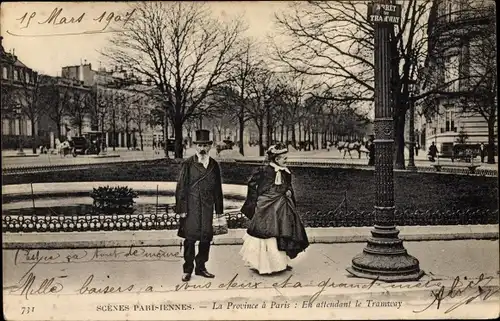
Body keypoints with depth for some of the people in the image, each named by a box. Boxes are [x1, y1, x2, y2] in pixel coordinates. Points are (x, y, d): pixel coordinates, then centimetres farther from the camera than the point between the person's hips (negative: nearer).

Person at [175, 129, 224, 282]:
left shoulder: (214, 165, 9)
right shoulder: (188, 164, -2)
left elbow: (218, 189, 13)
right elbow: (181, 187, -3)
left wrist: (219, 209, 11)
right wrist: (181, 209, -8)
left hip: (207, 207, 4)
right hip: (191, 207, -4)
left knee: (206, 237, 7)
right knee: (190, 238, -1)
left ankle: (201, 267, 22)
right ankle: (187, 269, 11)